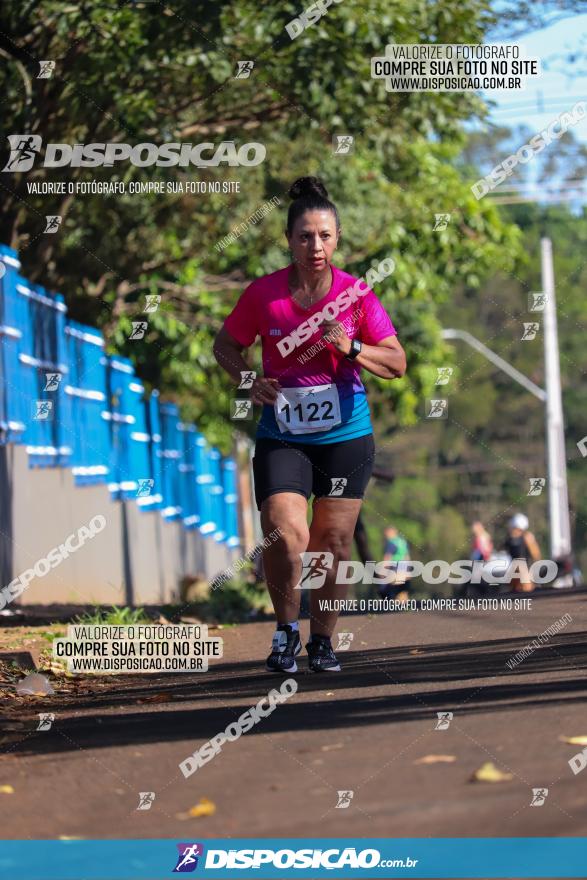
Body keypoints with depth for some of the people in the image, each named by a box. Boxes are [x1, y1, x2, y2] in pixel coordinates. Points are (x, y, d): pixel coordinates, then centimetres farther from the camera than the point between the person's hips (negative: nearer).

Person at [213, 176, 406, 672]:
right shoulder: (263, 294, -5)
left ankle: (322, 640, 23)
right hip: (281, 437, -1)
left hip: (346, 434, 1)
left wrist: (350, 348, -21)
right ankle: (286, 631, 6)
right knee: (285, 537, -17)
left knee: (333, 544, 4)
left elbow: (397, 363, -4)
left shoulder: (356, 294, -4)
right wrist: (250, 380, -9)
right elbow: (226, 346, 9)